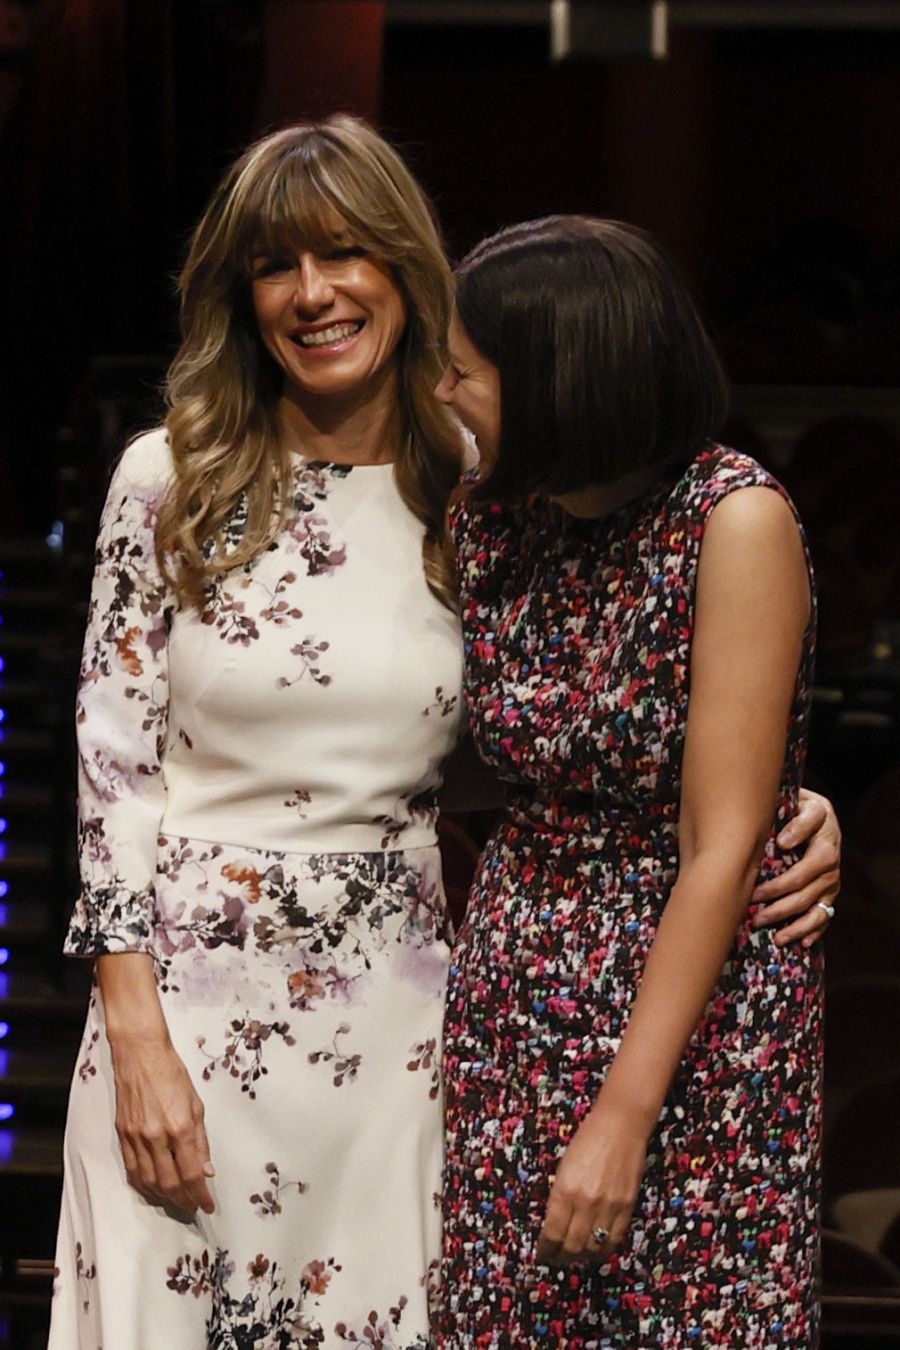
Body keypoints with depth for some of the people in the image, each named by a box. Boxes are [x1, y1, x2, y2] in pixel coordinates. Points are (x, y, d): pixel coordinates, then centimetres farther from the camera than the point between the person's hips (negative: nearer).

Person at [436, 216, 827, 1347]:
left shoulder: (734, 520, -17)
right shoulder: (487, 520, 0)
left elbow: (722, 849, -18)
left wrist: (625, 1114, -19)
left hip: (696, 1008, -5)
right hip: (516, 995, 5)